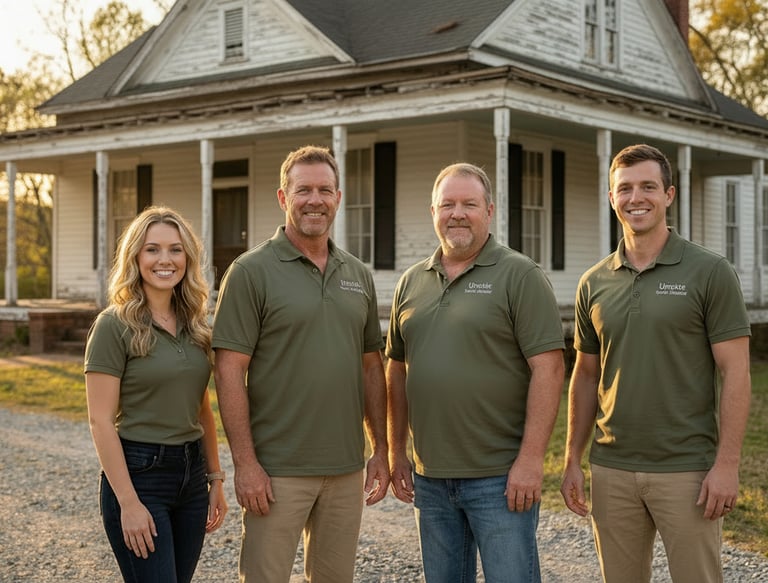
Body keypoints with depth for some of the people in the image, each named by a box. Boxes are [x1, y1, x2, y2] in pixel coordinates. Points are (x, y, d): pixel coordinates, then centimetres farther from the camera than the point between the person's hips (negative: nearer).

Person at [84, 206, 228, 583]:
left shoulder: (194, 325, 8)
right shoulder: (114, 325, -10)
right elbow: (101, 421, -13)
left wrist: (215, 479, 11)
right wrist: (129, 502, -17)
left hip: (191, 474, 6)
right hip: (137, 474, -6)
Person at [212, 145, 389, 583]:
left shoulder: (359, 275, 10)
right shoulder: (251, 271, -7)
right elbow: (229, 372, -10)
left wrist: (381, 449, 10)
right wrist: (245, 462, -15)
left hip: (346, 468, 5)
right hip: (277, 471, -5)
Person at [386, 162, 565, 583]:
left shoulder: (520, 275, -6)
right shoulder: (411, 282, 11)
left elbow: (547, 368, -12)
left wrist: (531, 458, -17)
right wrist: (396, 452, 12)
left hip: (500, 477, -5)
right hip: (430, 476, 6)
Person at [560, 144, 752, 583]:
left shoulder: (710, 272, -6)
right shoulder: (594, 283, 7)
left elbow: (736, 372, -8)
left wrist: (727, 464, -13)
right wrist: (573, 460, 9)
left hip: (687, 471, -4)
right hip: (611, 471, 4)